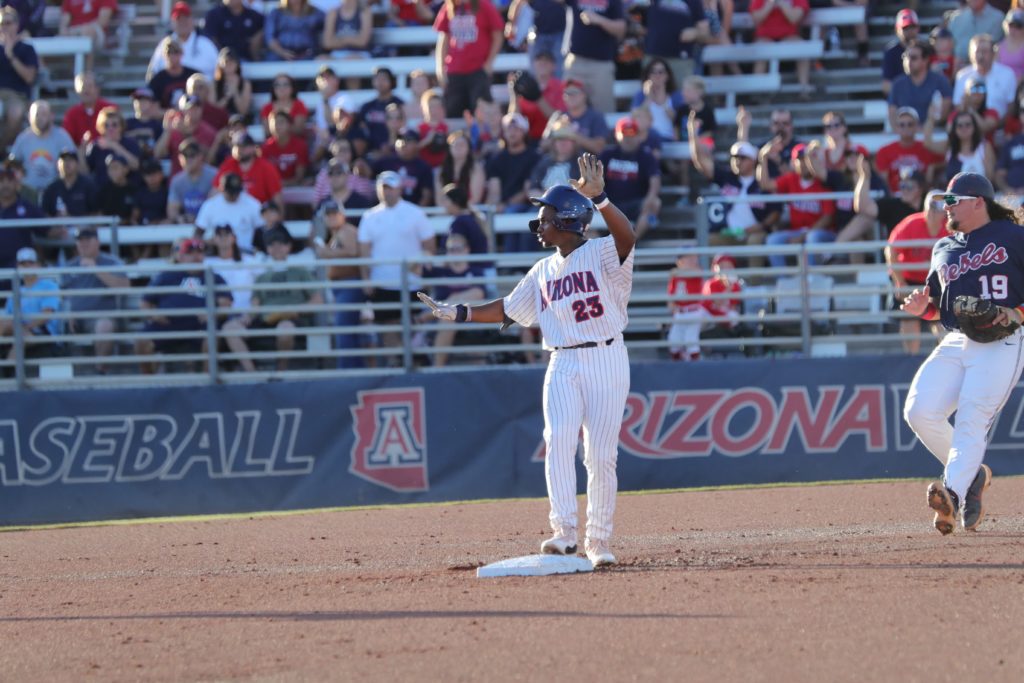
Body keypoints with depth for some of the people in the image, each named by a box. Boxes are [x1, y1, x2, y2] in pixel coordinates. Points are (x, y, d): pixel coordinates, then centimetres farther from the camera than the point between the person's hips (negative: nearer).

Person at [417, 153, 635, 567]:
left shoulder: (602, 254, -4)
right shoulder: (543, 272, 16)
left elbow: (626, 237, -25)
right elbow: (508, 310, 23)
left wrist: (598, 198, -38)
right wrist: (458, 313, 16)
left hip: (606, 361, -4)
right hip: (562, 366, 4)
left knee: (601, 455, -3)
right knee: (559, 440, -17)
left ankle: (598, 541, 7)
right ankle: (564, 532, -21)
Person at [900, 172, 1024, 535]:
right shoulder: (944, 249, 22)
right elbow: (938, 306, 25)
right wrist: (921, 307, 2)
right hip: (955, 342, 6)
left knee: (972, 418, -21)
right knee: (919, 412, -12)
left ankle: (953, 492, -34)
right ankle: (972, 474, 6)